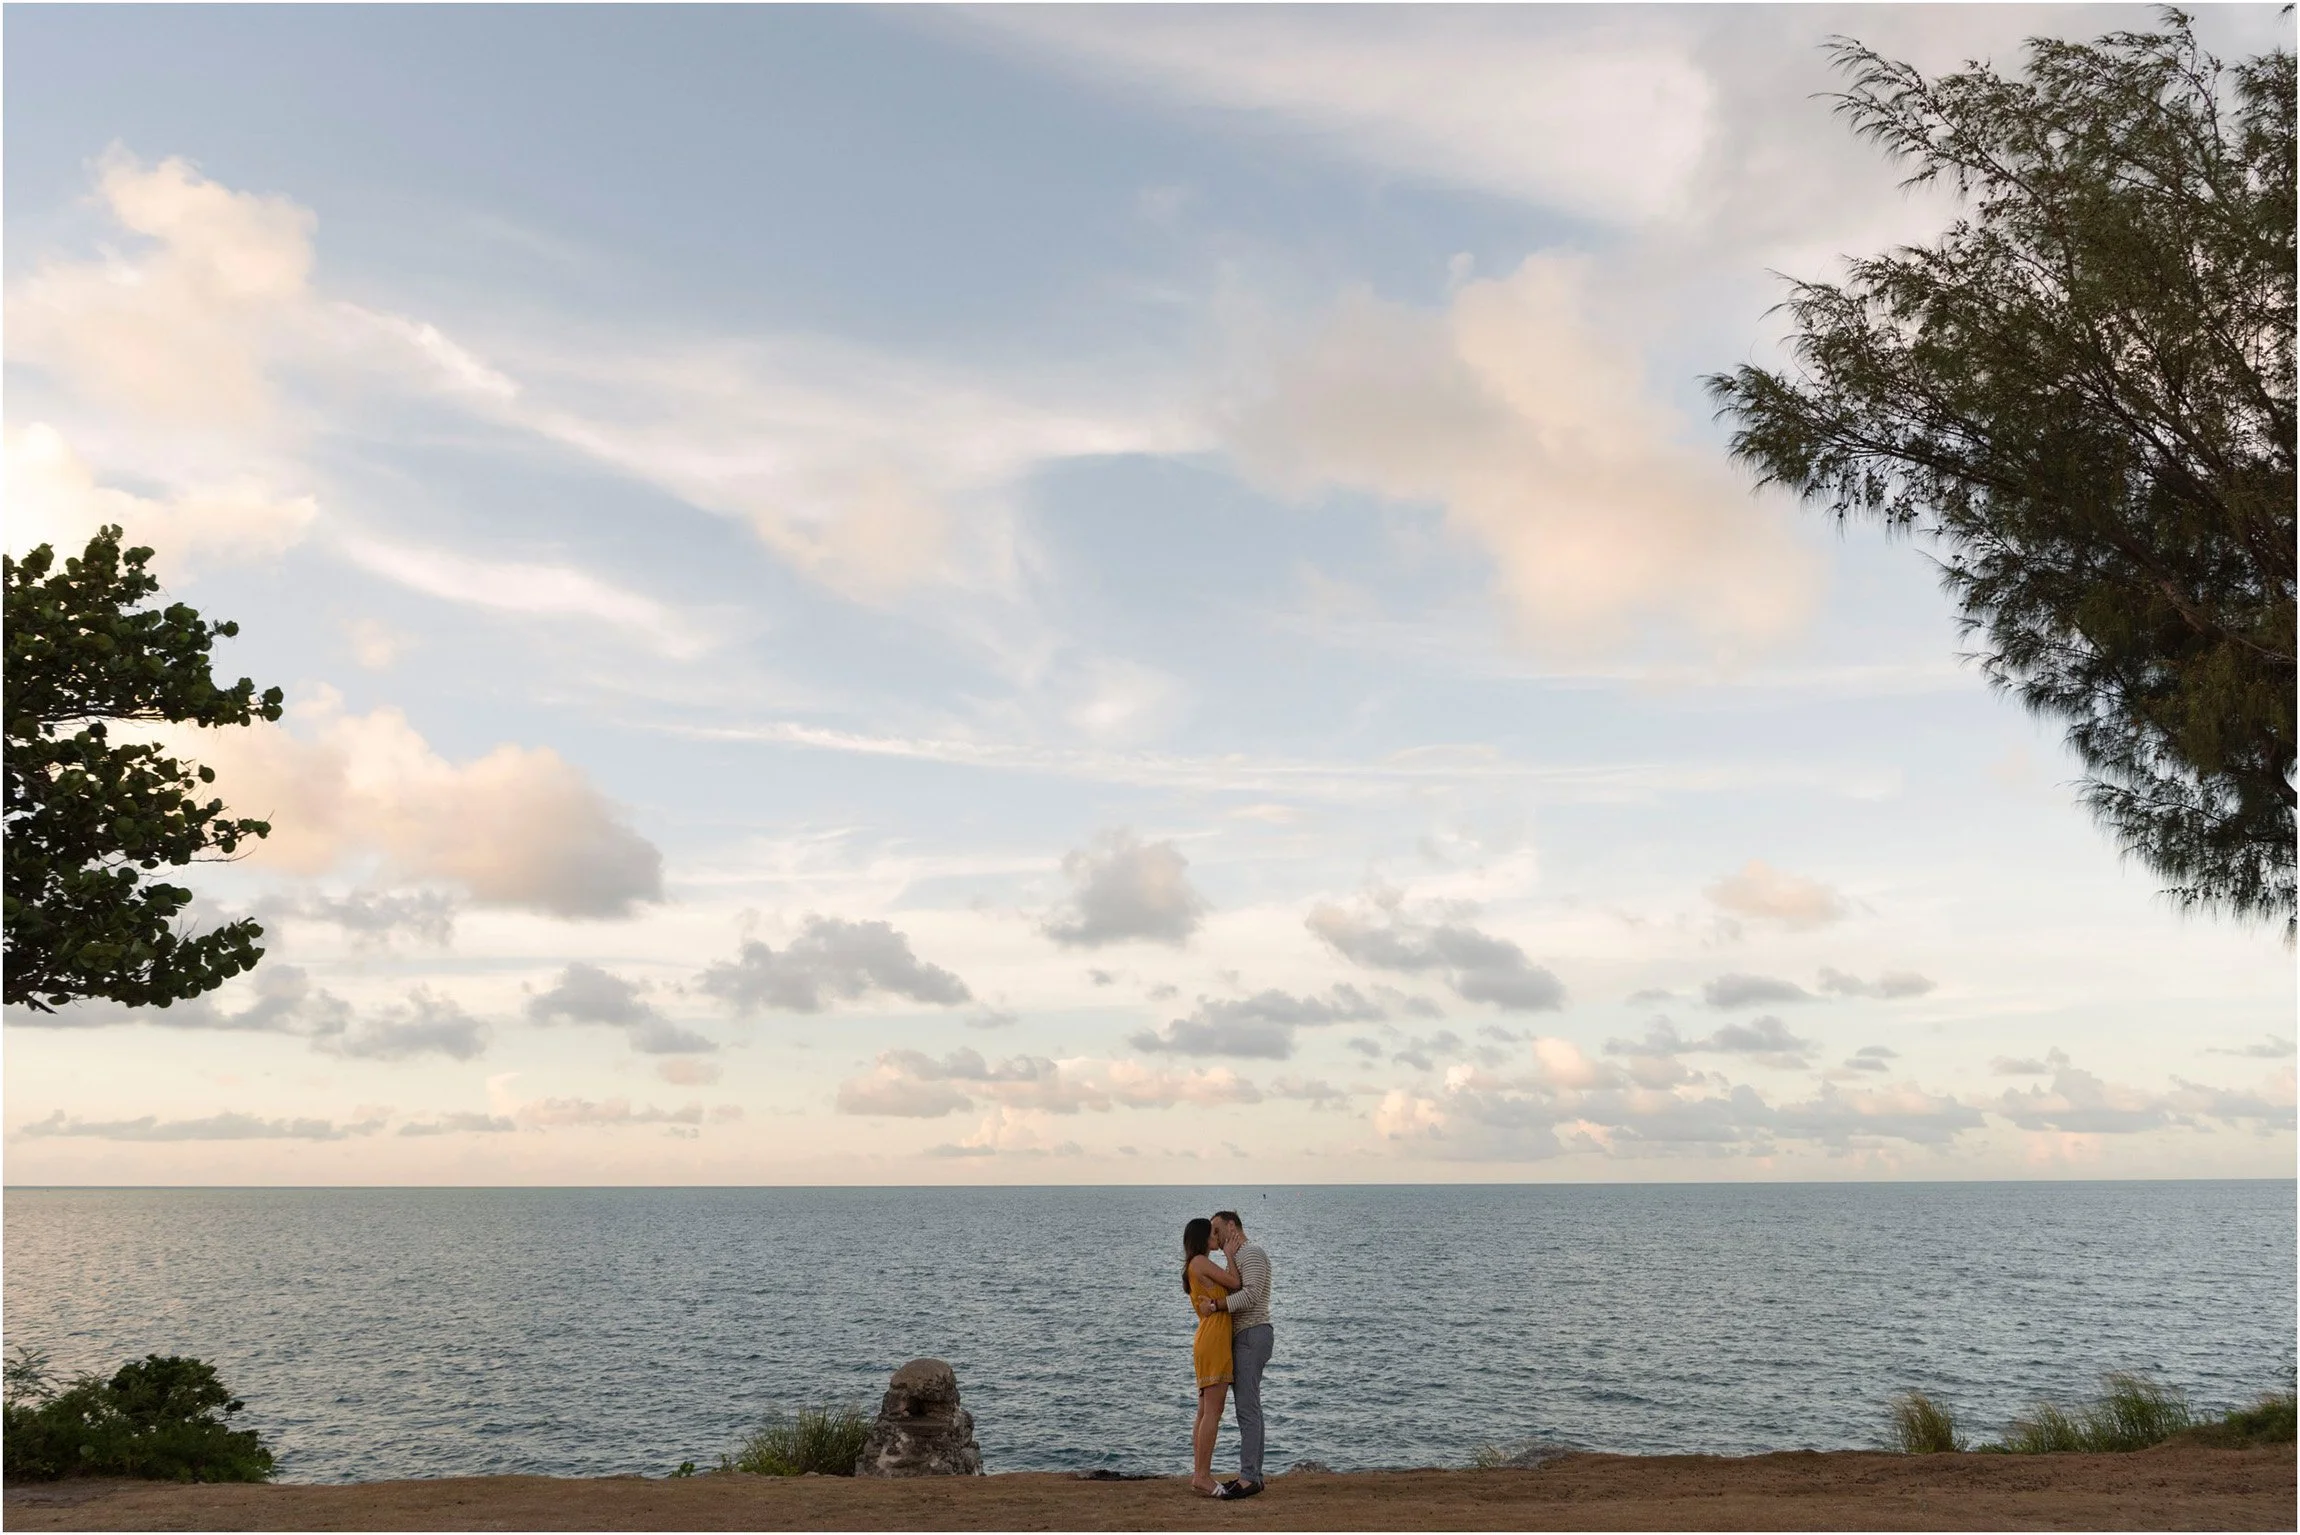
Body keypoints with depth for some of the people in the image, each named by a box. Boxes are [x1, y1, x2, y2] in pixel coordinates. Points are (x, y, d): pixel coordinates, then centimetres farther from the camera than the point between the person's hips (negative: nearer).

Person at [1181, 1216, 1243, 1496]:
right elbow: (1235, 1283, -8)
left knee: (1205, 1412, 10)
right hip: (1213, 1339, -10)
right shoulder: (1200, 1262, -8)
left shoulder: (1198, 1267, 21)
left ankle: (1198, 1474, 12)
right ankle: (1203, 1475, -10)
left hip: (1208, 1339, 10)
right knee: (1212, 1411, -10)